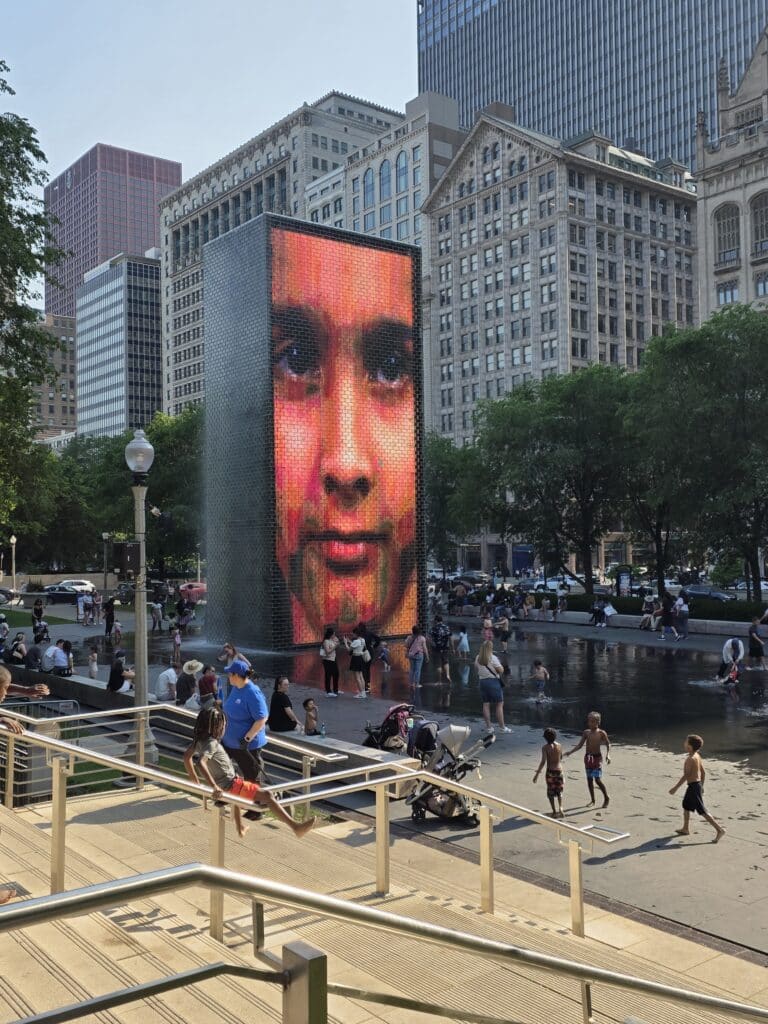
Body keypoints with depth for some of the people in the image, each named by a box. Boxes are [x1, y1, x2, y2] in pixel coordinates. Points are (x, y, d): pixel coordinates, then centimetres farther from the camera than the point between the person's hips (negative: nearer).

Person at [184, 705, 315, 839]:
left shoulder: (199, 740, 3)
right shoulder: (211, 743, -22)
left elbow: (187, 756, 16)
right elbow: (201, 763, -38)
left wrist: (195, 781, 21)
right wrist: (214, 787, -42)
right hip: (230, 785, -10)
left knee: (238, 791, 42)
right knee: (266, 796, -17)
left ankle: (240, 828, 57)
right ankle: (295, 826, -26)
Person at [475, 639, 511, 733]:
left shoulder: (478, 658, 3)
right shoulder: (493, 658, -15)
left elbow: (476, 668, 17)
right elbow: (501, 670, -14)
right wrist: (501, 665, 5)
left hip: (482, 681, 6)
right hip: (494, 681, -6)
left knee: (486, 705, 9)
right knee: (499, 705, 2)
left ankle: (489, 727, 12)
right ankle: (502, 727, 4)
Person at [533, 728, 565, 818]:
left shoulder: (545, 747, -13)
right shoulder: (559, 746, 1)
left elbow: (543, 761, -20)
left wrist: (537, 774, -17)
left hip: (550, 771, -4)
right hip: (559, 770, 4)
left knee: (551, 792, 10)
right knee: (559, 791, 19)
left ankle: (554, 811, 10)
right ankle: (560, 807, -1)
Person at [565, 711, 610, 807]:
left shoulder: (602, 733, -6)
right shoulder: (586, 732, 4)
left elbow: (608, 744, -3)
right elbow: (580, 745, 8)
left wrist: (608, 755, -19)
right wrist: (570, 752, -1)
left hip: (597, 757, -4)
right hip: (588, 757, 4)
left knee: (598, 780, -10)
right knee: (589, 779, 8)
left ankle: (606, 798, 9)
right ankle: (592, 800, 20)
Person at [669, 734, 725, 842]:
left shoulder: (690, 759, -22)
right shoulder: (697, 756, 6)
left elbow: (686, 776, -23)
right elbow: (703, 773, 13)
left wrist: (675, 788, -18)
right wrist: (701, 786, 23)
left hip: (693, 786, -10)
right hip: (698, 784, 10)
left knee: (702, 810, -5)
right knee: (686, 806, 22)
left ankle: (719, 829, -4)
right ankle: (685, 829, 33)